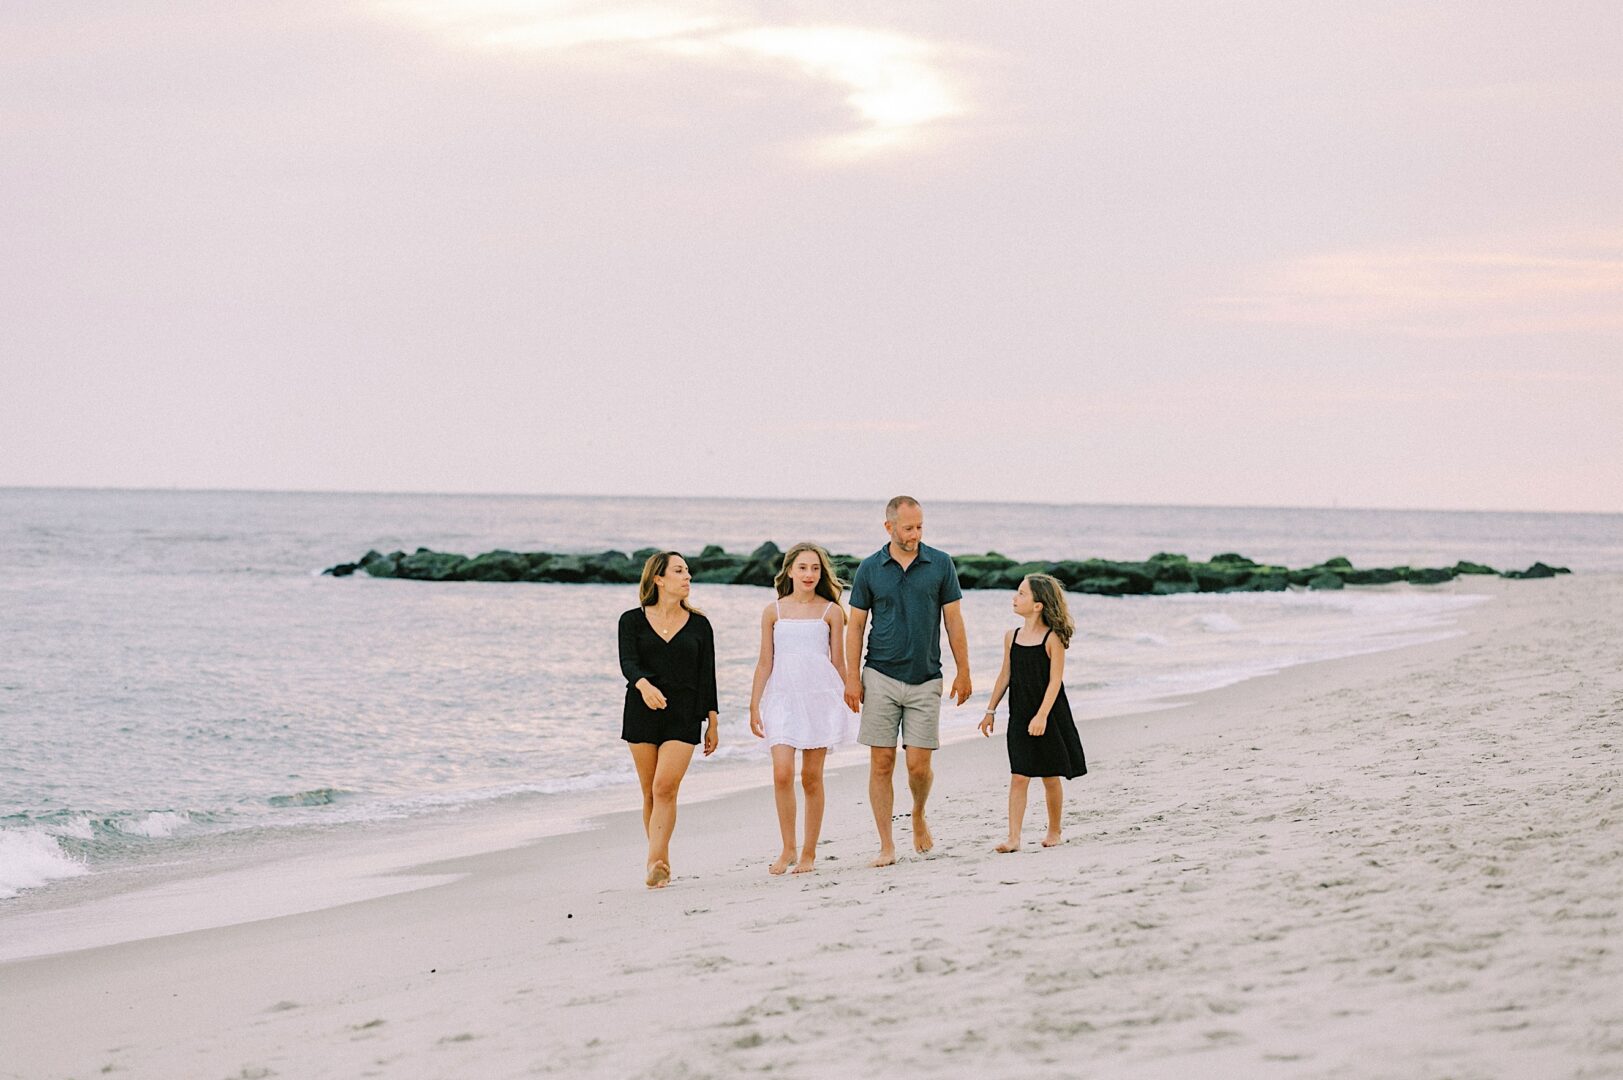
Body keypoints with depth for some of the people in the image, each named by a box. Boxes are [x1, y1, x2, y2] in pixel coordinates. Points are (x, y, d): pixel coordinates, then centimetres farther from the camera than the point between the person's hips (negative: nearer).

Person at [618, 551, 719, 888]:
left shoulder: (698, 625, 9)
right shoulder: (632, 620, 5)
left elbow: (707, 674, 10)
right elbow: (627, 662, -10)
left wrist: (712, 722, 6)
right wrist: (644, 685, -31)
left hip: (684, 716, -1)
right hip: (642, 712, 1)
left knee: (665, 787, -16)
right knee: (650, 793, 5)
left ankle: (655, 862, -19)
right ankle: (662, 863, 16)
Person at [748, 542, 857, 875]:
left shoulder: (831, 611, 5)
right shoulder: (773, 611, 7)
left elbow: (839, 662, 9)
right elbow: (765, 663, 9)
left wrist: (846, 703, 9)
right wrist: (754, 706, 6)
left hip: (820, 695, 0)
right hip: (783, 695, 0)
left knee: (812, 776, 1)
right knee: (782, 773, -13)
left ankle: (809, 853, 10)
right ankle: (788, 849, 0)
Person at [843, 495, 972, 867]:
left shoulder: (940, 564, 2)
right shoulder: (870, 568, 3)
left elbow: (954, 621, 5)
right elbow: (855, 625, 5)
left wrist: (963, 672, 2)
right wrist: (852, 678, -1)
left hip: (925, 679, 0)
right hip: (880, 677, 0)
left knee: (919, 764, -3)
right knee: (881, 763, -1)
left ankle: (919, 816, 28)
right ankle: (886, 845, 5)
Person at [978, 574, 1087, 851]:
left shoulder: (1053, 638, -10)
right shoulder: (1012, 636, 5)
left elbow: (1055, 680, -14)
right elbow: (1005, 676, 13)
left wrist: (1042, 715, -22)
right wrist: (991, 711, 14)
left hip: (1049, 716, -4)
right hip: (1020, 716, 4)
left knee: (1050, 777, 9)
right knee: (1018, 777, -5)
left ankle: (1054, 831, 26)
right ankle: (1013, 837, -8)